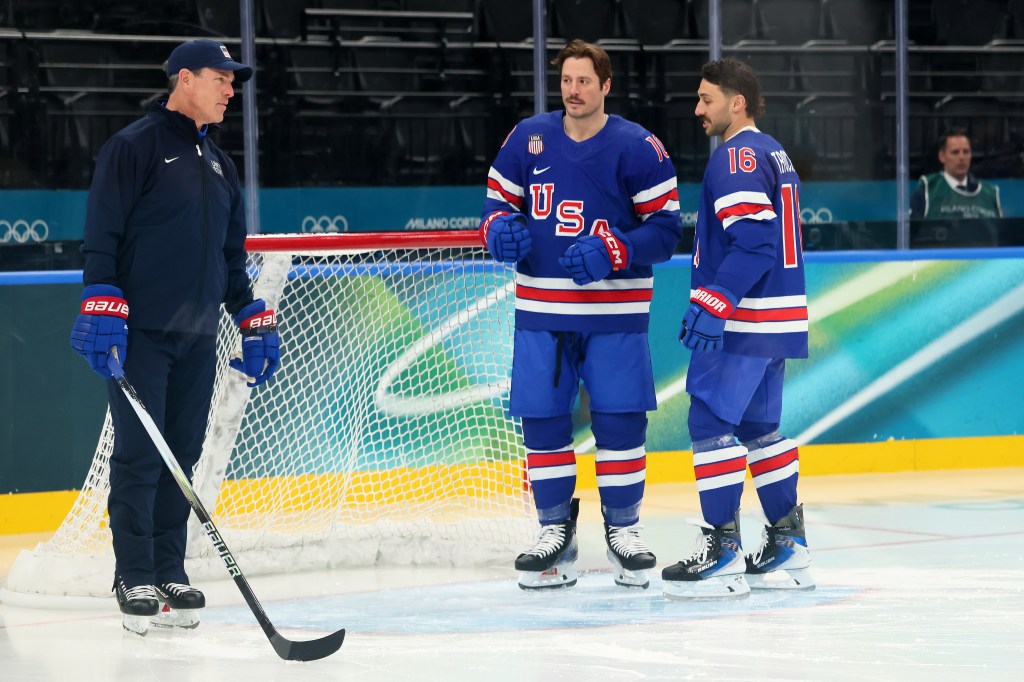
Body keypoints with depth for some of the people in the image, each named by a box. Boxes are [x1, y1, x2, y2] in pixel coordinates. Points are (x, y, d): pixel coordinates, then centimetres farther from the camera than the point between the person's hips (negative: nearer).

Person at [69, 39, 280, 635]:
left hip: (198, 339, 7)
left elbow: (232, 253, 26)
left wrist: (254, 319, 20)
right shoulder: (135, 147, -5)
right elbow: (102, 233, -10)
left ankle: (170, 572, 13)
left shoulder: (219, 165, 19)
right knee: (140, 454, -6)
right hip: (139, 333, -7)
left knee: (183, 456, 7)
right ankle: (135, 579, 0)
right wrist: (102, 305, -18)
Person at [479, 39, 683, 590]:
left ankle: (623, 530, 10)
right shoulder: (527, 139, 5)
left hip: (614, 313, -3)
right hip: (540, 309, 3)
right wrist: (500, 230, -11)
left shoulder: (637, 148, -5)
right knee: (542, 417, 2)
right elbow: (497, 203, 12)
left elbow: (666, 227, -7)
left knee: (620, 417, -3)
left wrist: (610, 253, -21)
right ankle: (555, 530, 14)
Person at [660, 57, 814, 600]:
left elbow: (753, 240, -24)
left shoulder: (738, 156, -14)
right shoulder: (774, 155, 18)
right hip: (776, 320, 10)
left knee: (711, 421, -9)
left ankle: (723, 551, -10)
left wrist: (712, 304, -25)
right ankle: (788, 547, 17)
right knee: (759, 427, 15)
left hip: (742, 320, -10)